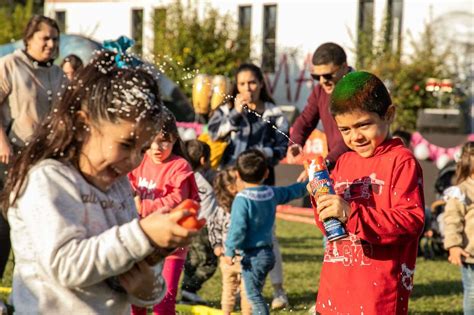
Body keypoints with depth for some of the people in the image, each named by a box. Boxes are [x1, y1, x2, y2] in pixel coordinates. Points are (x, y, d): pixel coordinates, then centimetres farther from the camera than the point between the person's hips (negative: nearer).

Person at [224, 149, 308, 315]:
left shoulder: (242, 199, -17)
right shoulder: (272, 193, 4)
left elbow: (238, 228, -20)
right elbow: (291, 192, 23)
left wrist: (230, 251, -12)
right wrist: (307, 184, 40)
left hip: (252, 255, -8)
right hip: (268, 251, 8)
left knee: (253, 295, -5)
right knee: (255, 293, 20)